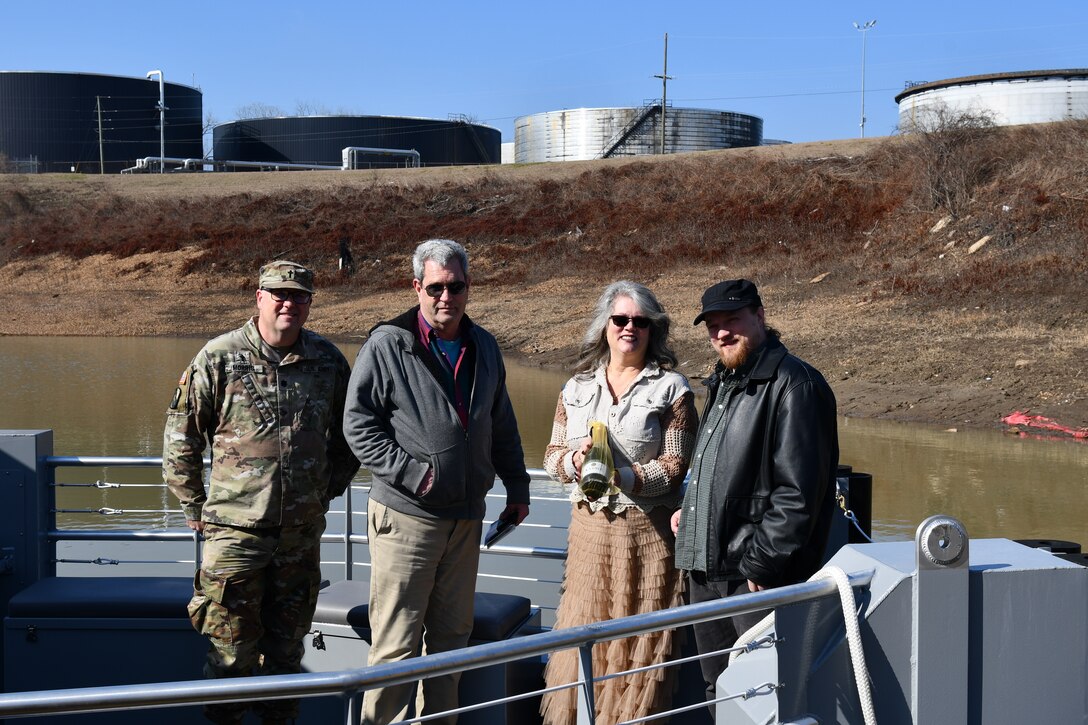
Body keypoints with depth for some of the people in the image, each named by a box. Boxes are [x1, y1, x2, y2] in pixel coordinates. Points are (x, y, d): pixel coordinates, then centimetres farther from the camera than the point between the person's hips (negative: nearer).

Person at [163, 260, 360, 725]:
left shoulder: (328, 361, 3)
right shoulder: (219, 358, -7)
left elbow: (347, 435, 17)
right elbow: (179, 437, 0)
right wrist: (195, 507, 2)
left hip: (302, 531, 3)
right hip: (235, 531, -3)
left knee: (287, 644, 16)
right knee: (232, 650, 3)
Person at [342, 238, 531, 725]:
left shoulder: (483, 347, 11)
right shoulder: (387, 344, -7)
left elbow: (502, 425, 21)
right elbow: (358, 424, -8)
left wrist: (516, 485, 20)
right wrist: (413, 473, -15)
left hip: (466, 517, 6)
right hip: (406, 517, -5)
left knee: (451, 636, 14)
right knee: (396, 645, -2)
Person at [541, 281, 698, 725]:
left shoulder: (671, 388, -2)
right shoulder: (577, 388, 10)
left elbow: (675, 467, -7)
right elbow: (552, 454, 11)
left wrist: (625, 477, -22)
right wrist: (574, 461, -11)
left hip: (647, 530, -3)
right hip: (588, 526, 3)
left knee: (639, 645, 2)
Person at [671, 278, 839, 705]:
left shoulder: (792, 384, -14)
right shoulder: (724, 383, 17)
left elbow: (798, 492, -20)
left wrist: (759, 563, -20)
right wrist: (691, 511, 14)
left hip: (760, 578, -9)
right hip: (707, 573, 9)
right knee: (718, 692, 18)